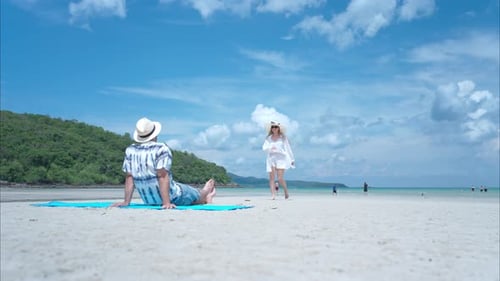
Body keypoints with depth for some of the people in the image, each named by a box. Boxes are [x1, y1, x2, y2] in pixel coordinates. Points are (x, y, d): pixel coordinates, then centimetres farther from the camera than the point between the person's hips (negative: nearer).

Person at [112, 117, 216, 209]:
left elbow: (129, 178, -4)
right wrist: (167, 203, -25)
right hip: (171, 199, -6)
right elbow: (162, 176, -26)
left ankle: (205, 198, 58)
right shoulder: (162, 149, -21)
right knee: (194, 193, 24)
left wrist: (126, 202, 0)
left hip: (148, 201, 6)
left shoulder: (130, 151, -5)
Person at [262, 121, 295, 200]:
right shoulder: (268, 138, 9)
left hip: (281, 159, -3)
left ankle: (286, 191, 16)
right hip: (271, 159, 3)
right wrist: (270, 148, -19)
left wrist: (292, 159, 6)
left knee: (280, 178, -9)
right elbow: (264, 148, 2)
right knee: (271, 178, -5)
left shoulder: (283, 137, 5)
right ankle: (273, 195, -3)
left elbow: (288, 148, 6)